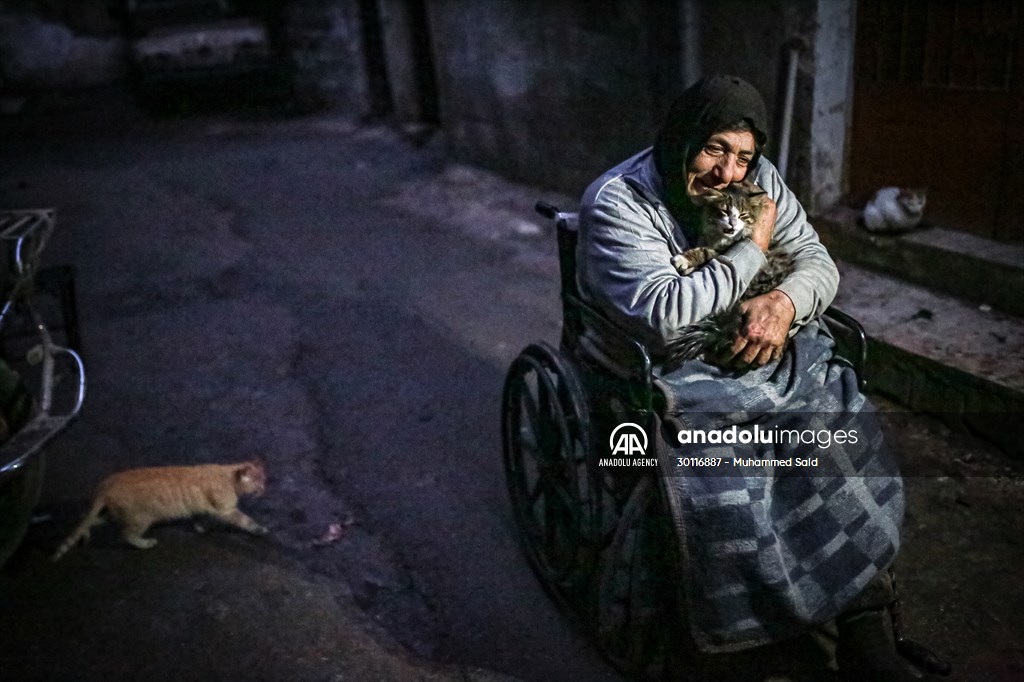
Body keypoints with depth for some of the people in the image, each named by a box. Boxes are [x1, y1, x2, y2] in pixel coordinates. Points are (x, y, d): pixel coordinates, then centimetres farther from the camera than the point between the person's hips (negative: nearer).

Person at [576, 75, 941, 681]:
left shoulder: (758, 180, 6)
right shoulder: (618, 202, -14)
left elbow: (819, 262, 9)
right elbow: (665, 313, -26)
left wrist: (786, 302, -15)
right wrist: (753, 249, -15)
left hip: (763, 355, 6)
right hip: (666, 375, -5)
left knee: (844, 432, -19)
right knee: (721, 485, -30)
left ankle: (865, 630, -10)